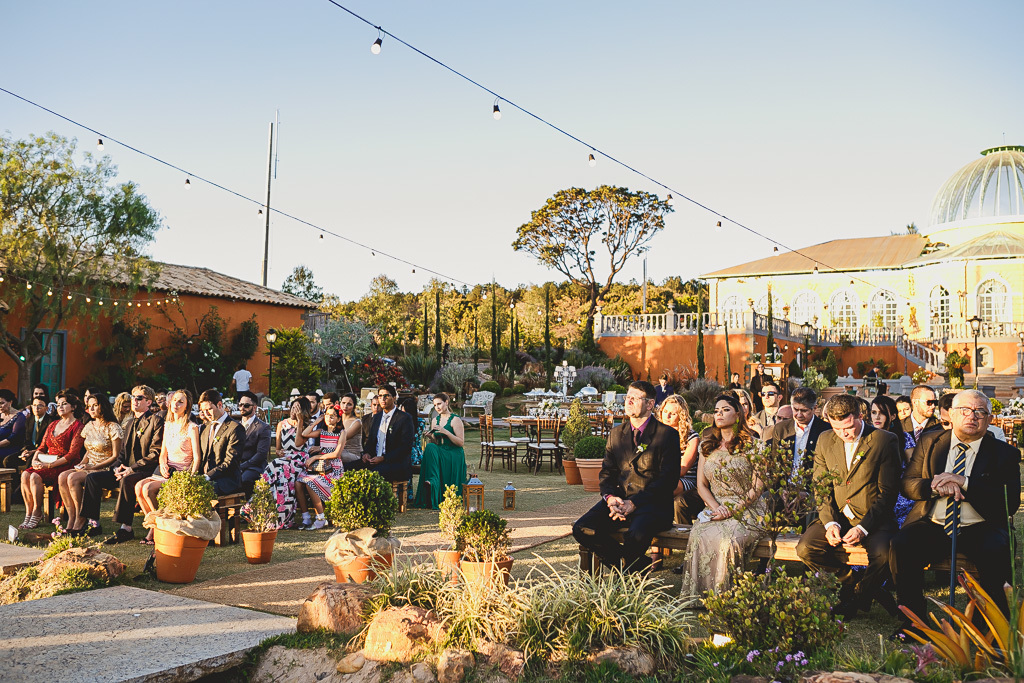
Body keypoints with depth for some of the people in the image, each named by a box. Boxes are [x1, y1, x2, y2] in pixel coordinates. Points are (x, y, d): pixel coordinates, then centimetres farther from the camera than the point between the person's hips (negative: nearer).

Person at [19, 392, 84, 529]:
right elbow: (42, 447, 19)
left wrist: (50, 465, -18)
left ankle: (37, 513, -18)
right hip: (46, 463, 7)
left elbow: (72, 454, -12)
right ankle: (28, 513, -17)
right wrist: (34, 460, -3)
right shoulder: (52, 425, 20)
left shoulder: (77, 426, -4)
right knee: (25, 474, -21)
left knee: (35, 476, -29)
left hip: (66, 465, -7)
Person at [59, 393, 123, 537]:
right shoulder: (89, 426, 15)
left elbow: (115, 456, -10)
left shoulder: (113, 428, -7)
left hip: (107, 469, -7)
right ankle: (71, 520, -20)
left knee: (73, 478, -29)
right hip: (89, 467, 7)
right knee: (62, 477, -20)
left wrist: (94, 467, -17)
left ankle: (80, 522, -21)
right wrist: (82, 464, 3)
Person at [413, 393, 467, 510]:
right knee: (430, 447, -29)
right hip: (439, 452, 5)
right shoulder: (435, 420, 15)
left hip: (454, 455, -5)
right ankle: (432, 480, -38)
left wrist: (446, 432, -20)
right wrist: (431, 437, -5)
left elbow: (461, 443, -10)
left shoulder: (455, 420, -4)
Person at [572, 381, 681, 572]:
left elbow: (668, 479, -7)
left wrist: (634, 503, -16)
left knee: (636, 534, -36)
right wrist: (610, 497, -7)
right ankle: (637, 564, -5)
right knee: (582, 529, -20)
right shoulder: (616, 434, 18)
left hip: (652, 504, -5)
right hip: (618, 500, 5)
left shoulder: (667, 434, 1)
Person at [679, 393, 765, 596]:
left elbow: (757, 488, -2)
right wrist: (716, 508, -6)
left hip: (746, 512, -3)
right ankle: (695, 595, -23)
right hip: (715, 510, 3)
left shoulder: (751, 444, 3)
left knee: (726, 539, -34)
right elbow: (701, 484, 13)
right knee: (699, 534, -30)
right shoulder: (707, 446, 16)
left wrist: (733, 510, -12)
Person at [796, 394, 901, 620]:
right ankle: (853, 582, 4)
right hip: (836, 516, 3)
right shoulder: (824, 441, 7)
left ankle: (858, 596, 0)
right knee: (805, 549, -22)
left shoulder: (885, 441, -6)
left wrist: (863, 528, -18)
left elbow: (887, 493, -7)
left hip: (872, 518, -3)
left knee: (883, 555, -32)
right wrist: (830, 522, -9)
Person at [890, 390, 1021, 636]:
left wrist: (965, 483, -19)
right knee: (901, 545, -27)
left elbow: (1011, 502, -7)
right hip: (932, 526, 2)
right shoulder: (929, 442, 12)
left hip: (979, 529, -1)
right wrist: (934, 485, -14)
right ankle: (913, 620, -13)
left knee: (996, 551, -34)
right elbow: (907, 485, 8)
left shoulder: (1005, 453, 5)